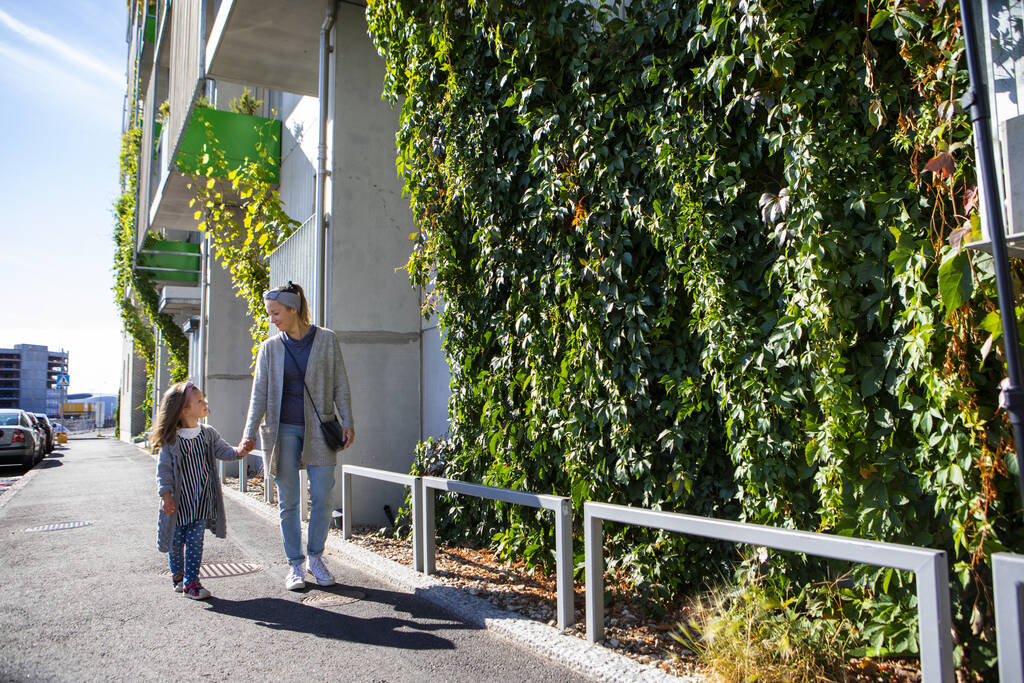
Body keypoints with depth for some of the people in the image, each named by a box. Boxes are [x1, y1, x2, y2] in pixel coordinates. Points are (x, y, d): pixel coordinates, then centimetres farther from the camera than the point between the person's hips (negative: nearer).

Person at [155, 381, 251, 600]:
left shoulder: (208, 433, 1)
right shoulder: (171, 440, -10)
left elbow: (223, 450, -5)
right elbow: (163, 469, -7)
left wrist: (238, 451, -27)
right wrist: (165, 495, -13)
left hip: (202, 501, 2)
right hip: (179, 501, -2)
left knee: (195, 541, 1)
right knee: (176, 540, 11)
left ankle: (191, 581, 10)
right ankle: (177, 574, 35)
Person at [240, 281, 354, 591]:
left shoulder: (326, 339, 2)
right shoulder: (270, 347, 5)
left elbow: (339, 384, 4)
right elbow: (259, 393, 4)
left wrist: (347, 422, -2)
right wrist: (250, 433, -5)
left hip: (319, 428, -1)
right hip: (283, 430, 1)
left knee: (322, 497, -2)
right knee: (288, 501, 5)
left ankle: (315, 557, 19)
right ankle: (295, 565, 18)